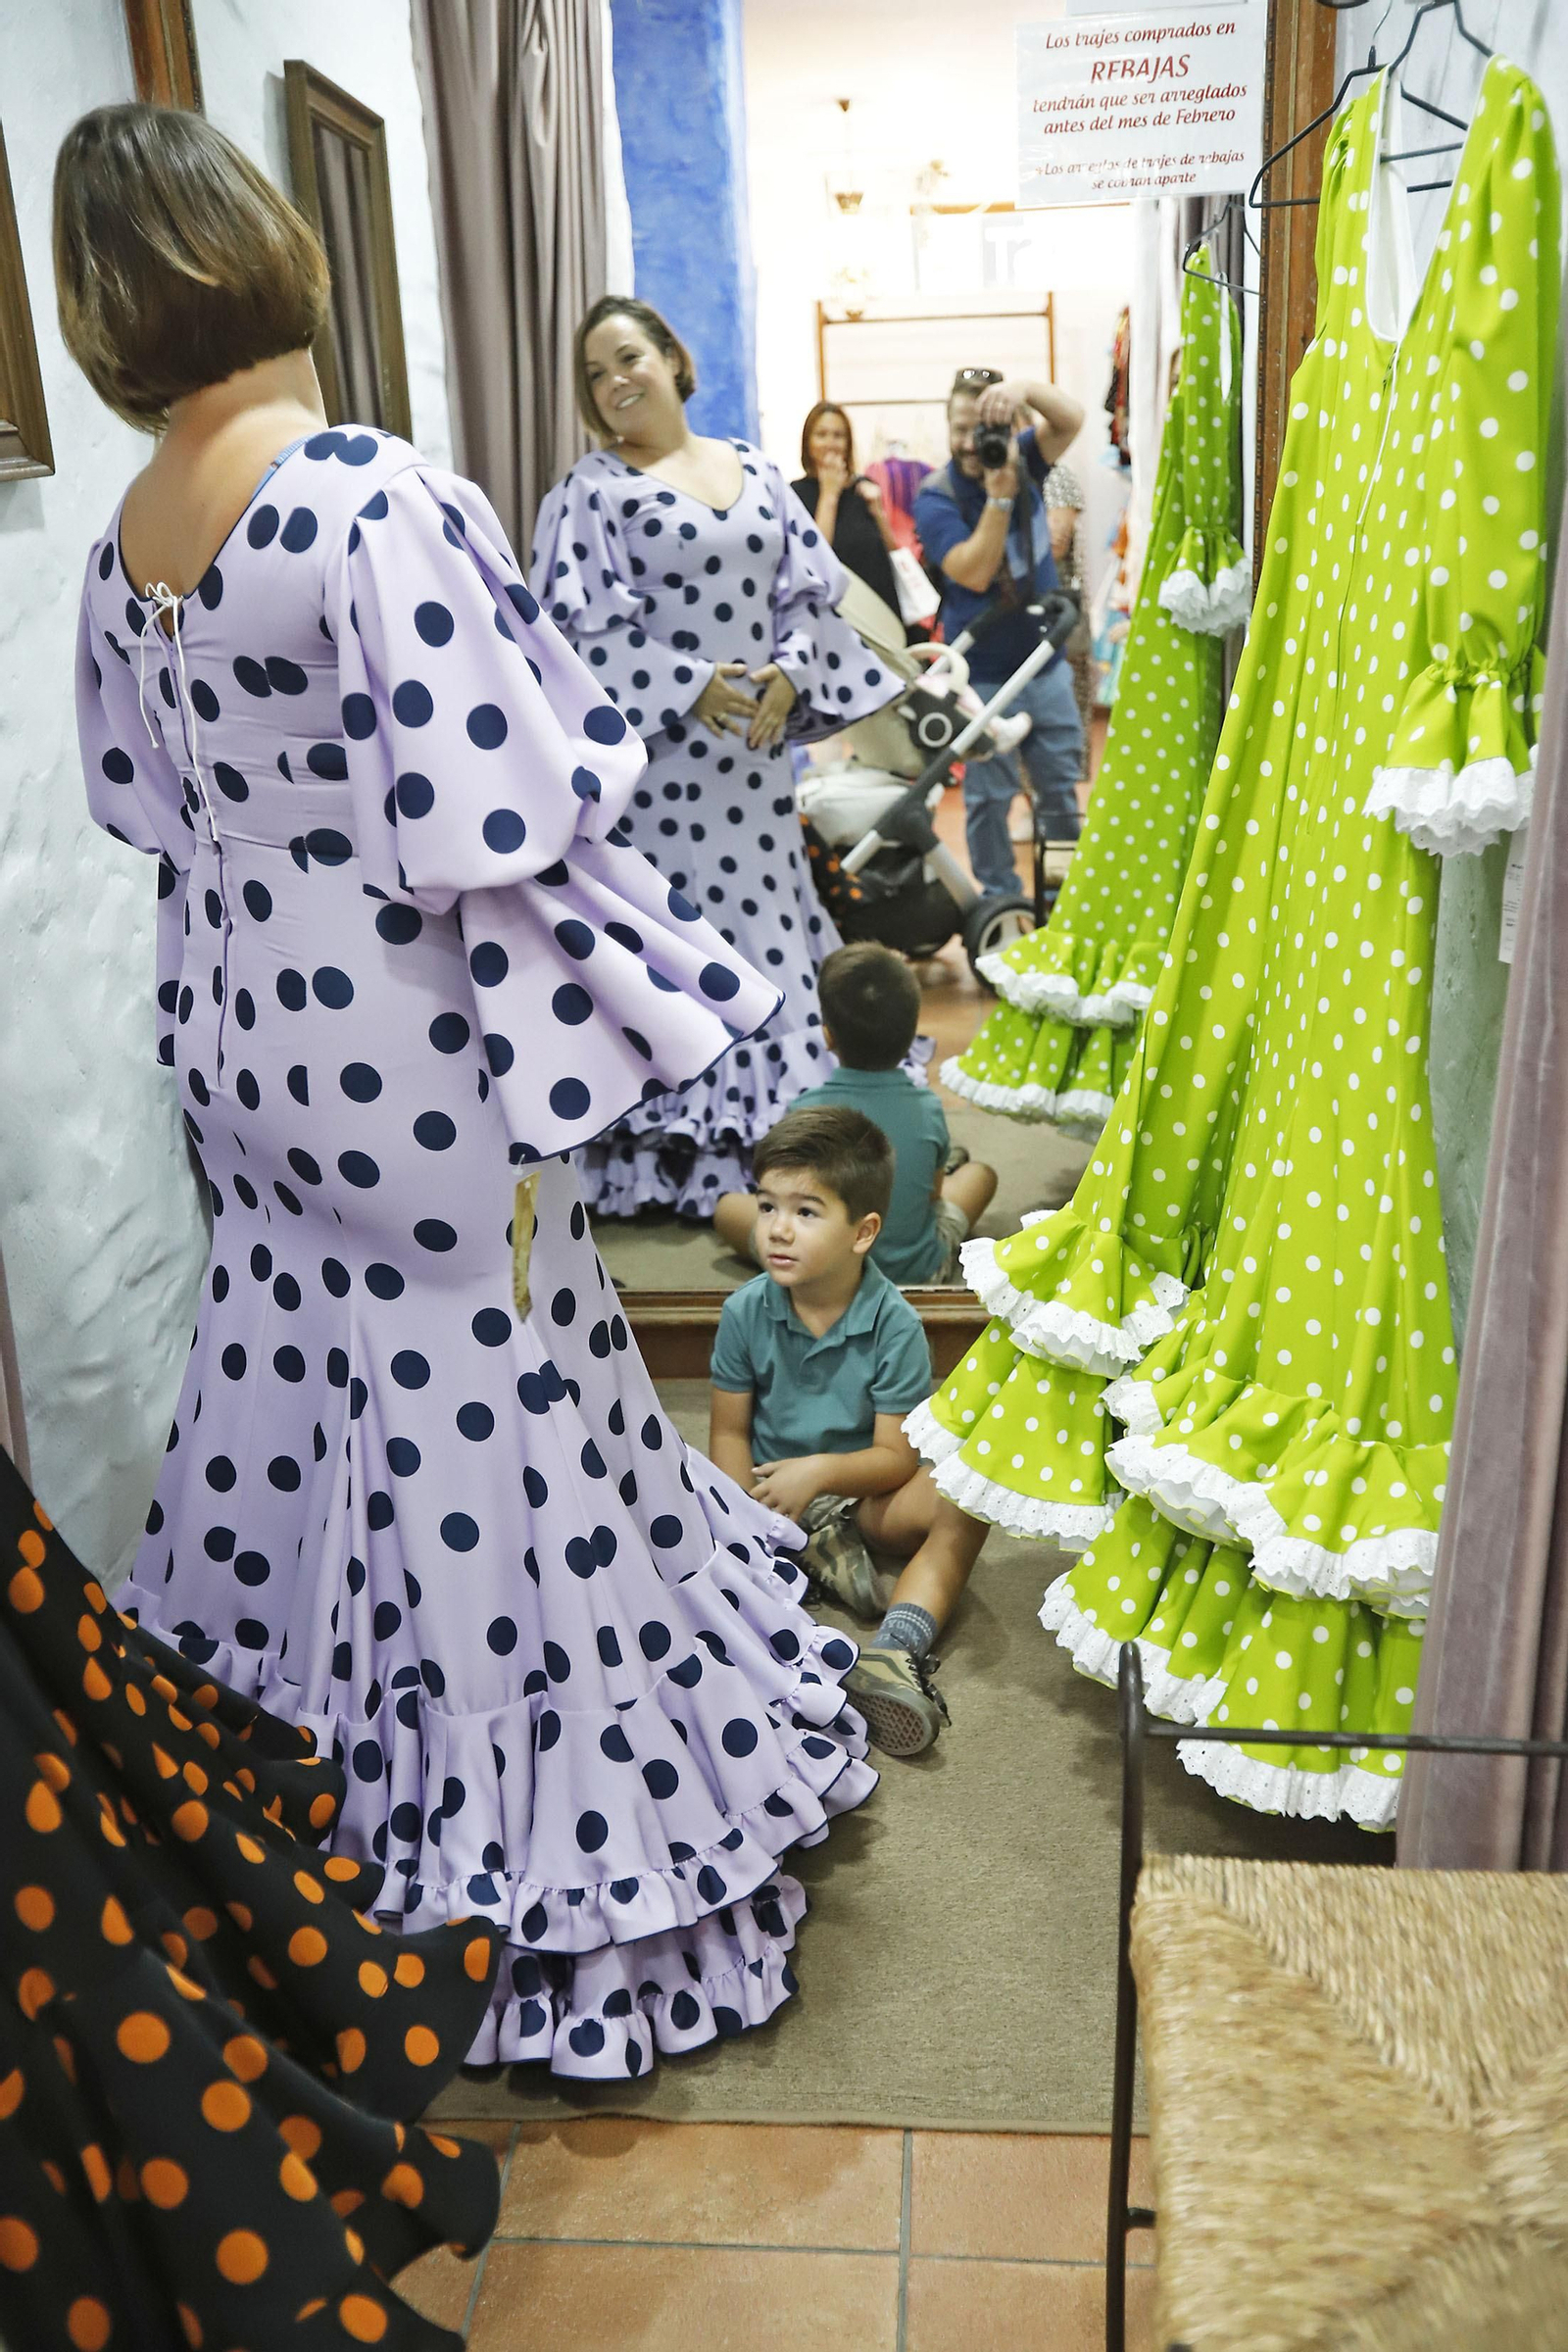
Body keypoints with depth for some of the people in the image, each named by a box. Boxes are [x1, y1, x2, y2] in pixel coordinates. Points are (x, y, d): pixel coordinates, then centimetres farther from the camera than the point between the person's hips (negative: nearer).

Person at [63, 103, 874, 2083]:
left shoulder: (119, 544, 3)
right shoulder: (380, 501, -20)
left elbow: (142, 805, 13)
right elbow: (479, 832, -24)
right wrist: (540, 1098, -17)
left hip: (245, 1043, 8)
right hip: (408, 1051, -7)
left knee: (300, 1372, 21)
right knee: (480, 1420, 5)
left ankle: (313, 1757, 43)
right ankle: (555, 1859, 23)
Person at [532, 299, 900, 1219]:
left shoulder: (753, 470, 12)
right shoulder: (594, 493, -3)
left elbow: (810, 589, 11)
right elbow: (584, 628, -10)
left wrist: (788, 673, -7)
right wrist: (692, 686, -16)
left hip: (758, 744, 5)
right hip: (662, 756, -5)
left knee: (764, 918, 12)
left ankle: (778, 1129, 25)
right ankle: (681, 1145, 6)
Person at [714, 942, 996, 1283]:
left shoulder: (805, 1112, -20)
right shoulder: (927, 1108, -14)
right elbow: (934, 1192, 3)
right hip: (920, 1271, 2)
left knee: (728, 1207, 21)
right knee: (980, 1172, 25)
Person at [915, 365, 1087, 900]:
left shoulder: (1022, 462, -2)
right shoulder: (936, 497, -13)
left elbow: (1070, 419, -18)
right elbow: (974, 572, -24)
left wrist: (1025, 391, -37)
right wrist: (999, 495, -32)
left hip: (1046, 665, 4)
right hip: (983, 675, -4)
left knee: (1061, 786, 14)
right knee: (989, 797, 5)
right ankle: (1000, 901, 18)